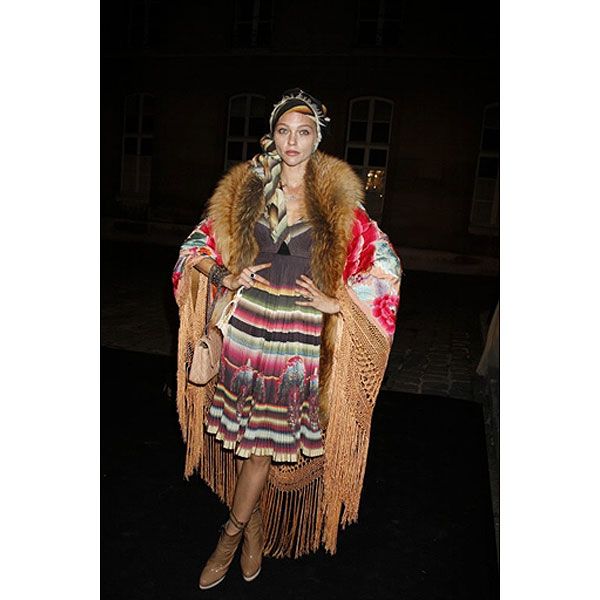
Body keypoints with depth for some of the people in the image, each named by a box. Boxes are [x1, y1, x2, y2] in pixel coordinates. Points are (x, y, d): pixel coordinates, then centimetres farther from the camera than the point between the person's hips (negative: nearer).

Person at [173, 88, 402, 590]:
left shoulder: (338, 198, -3)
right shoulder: (244, 189, 5)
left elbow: (385, 263, -3)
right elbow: (197, 244, 10)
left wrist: (338, 303, -10)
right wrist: (224, 276, -8)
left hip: (298, 336, -2)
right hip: (244, 325, 2)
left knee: (269, 435, 5)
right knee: (248, 432, 11)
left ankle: (232, 531, 28)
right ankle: (255, 522, 37)